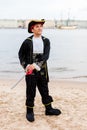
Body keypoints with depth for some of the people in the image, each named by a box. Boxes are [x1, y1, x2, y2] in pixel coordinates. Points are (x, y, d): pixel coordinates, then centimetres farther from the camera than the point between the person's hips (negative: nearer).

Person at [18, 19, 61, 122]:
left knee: (45, 91, 14)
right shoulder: (27, 42, -7)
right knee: (30, 92, 6)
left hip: (42, 71, 3)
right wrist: (26, 66, -10)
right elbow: (21, 55, 3)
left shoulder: (46, 41, -1)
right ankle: (29, 111, 21)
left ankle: (48, 109, 29)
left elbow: (46, 56, -12)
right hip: (30, 72, -2)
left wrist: (36, 65, -23)